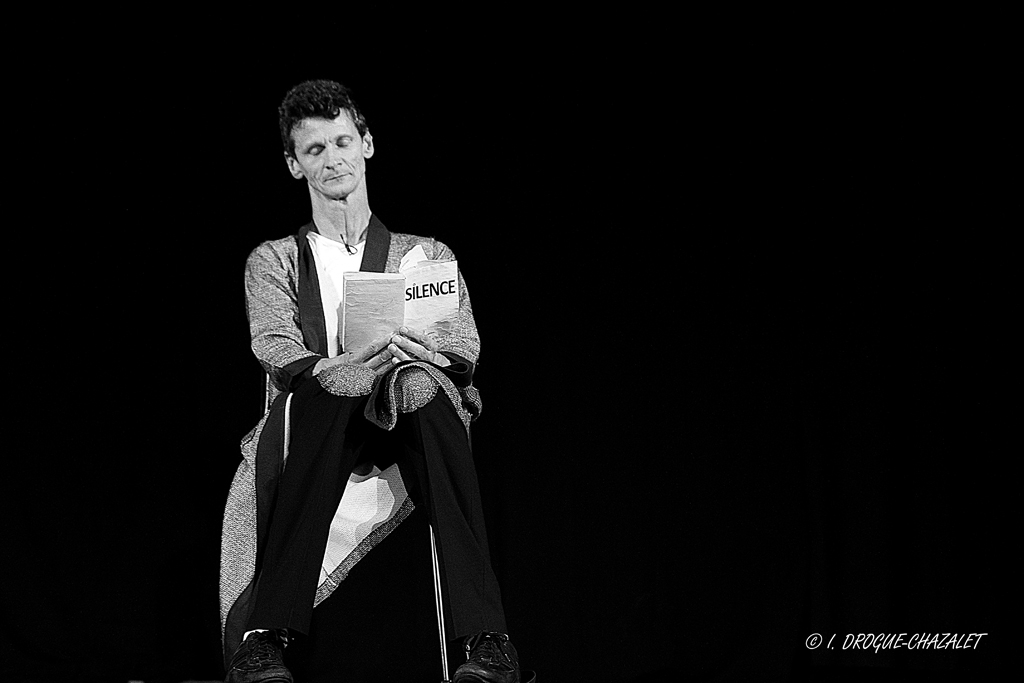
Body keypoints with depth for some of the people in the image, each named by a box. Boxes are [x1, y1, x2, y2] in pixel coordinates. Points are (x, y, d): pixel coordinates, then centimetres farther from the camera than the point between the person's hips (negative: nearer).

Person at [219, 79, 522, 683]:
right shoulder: (274, 261, 18)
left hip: (405, 432, 1)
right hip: (312, 438, 0)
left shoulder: (427, 255, 20)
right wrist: (331, 371, -27)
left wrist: (423, 359, -24)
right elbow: (275, 346, -2)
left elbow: (465, 343, 2)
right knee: (323, 392, -37)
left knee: (425, 387, -35)